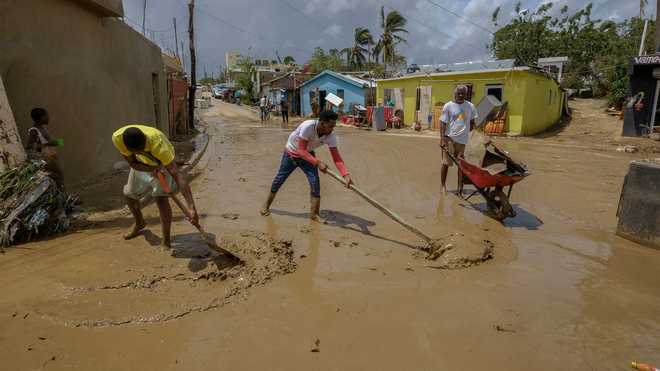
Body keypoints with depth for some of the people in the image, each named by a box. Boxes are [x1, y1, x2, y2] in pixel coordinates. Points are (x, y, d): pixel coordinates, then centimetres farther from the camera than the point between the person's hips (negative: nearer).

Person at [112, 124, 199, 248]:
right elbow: (132, 163, -17)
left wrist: (191, 207, -56)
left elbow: (177, 175, -49)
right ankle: (139, 223, 49)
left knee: (161, 197, -25)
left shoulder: (157, 143, -45)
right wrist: (152, 169, -38)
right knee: (129, 194, 19)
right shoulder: (117, 138, -33)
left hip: (162, 163, -5)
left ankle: (166, 242, -14)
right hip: (141, 164, 5)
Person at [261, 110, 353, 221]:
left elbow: (336, 158, -26)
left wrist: (346, 174, -41)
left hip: (308, 155, 3)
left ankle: (314, 214, 0)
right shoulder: (307, 126, -38)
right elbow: (301, 150, -36)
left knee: (315, 182, -14)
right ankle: (266, 206, 33)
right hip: (291, 153, -3)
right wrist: (317, 162, -47)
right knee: (278, 181, 10)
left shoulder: (331, 136, -25)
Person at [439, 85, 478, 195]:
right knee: (446, 163, 5)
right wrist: (442, 138, -15)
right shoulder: (448, 106, -5)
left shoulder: (470, 106, 5)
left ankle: (460, 186, 15)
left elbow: (472, 122, 18)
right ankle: (443, 185, 17)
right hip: (449, 138, -3)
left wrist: (466, 132, 10)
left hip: (463, 139, 3)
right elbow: (443, 123, -7)